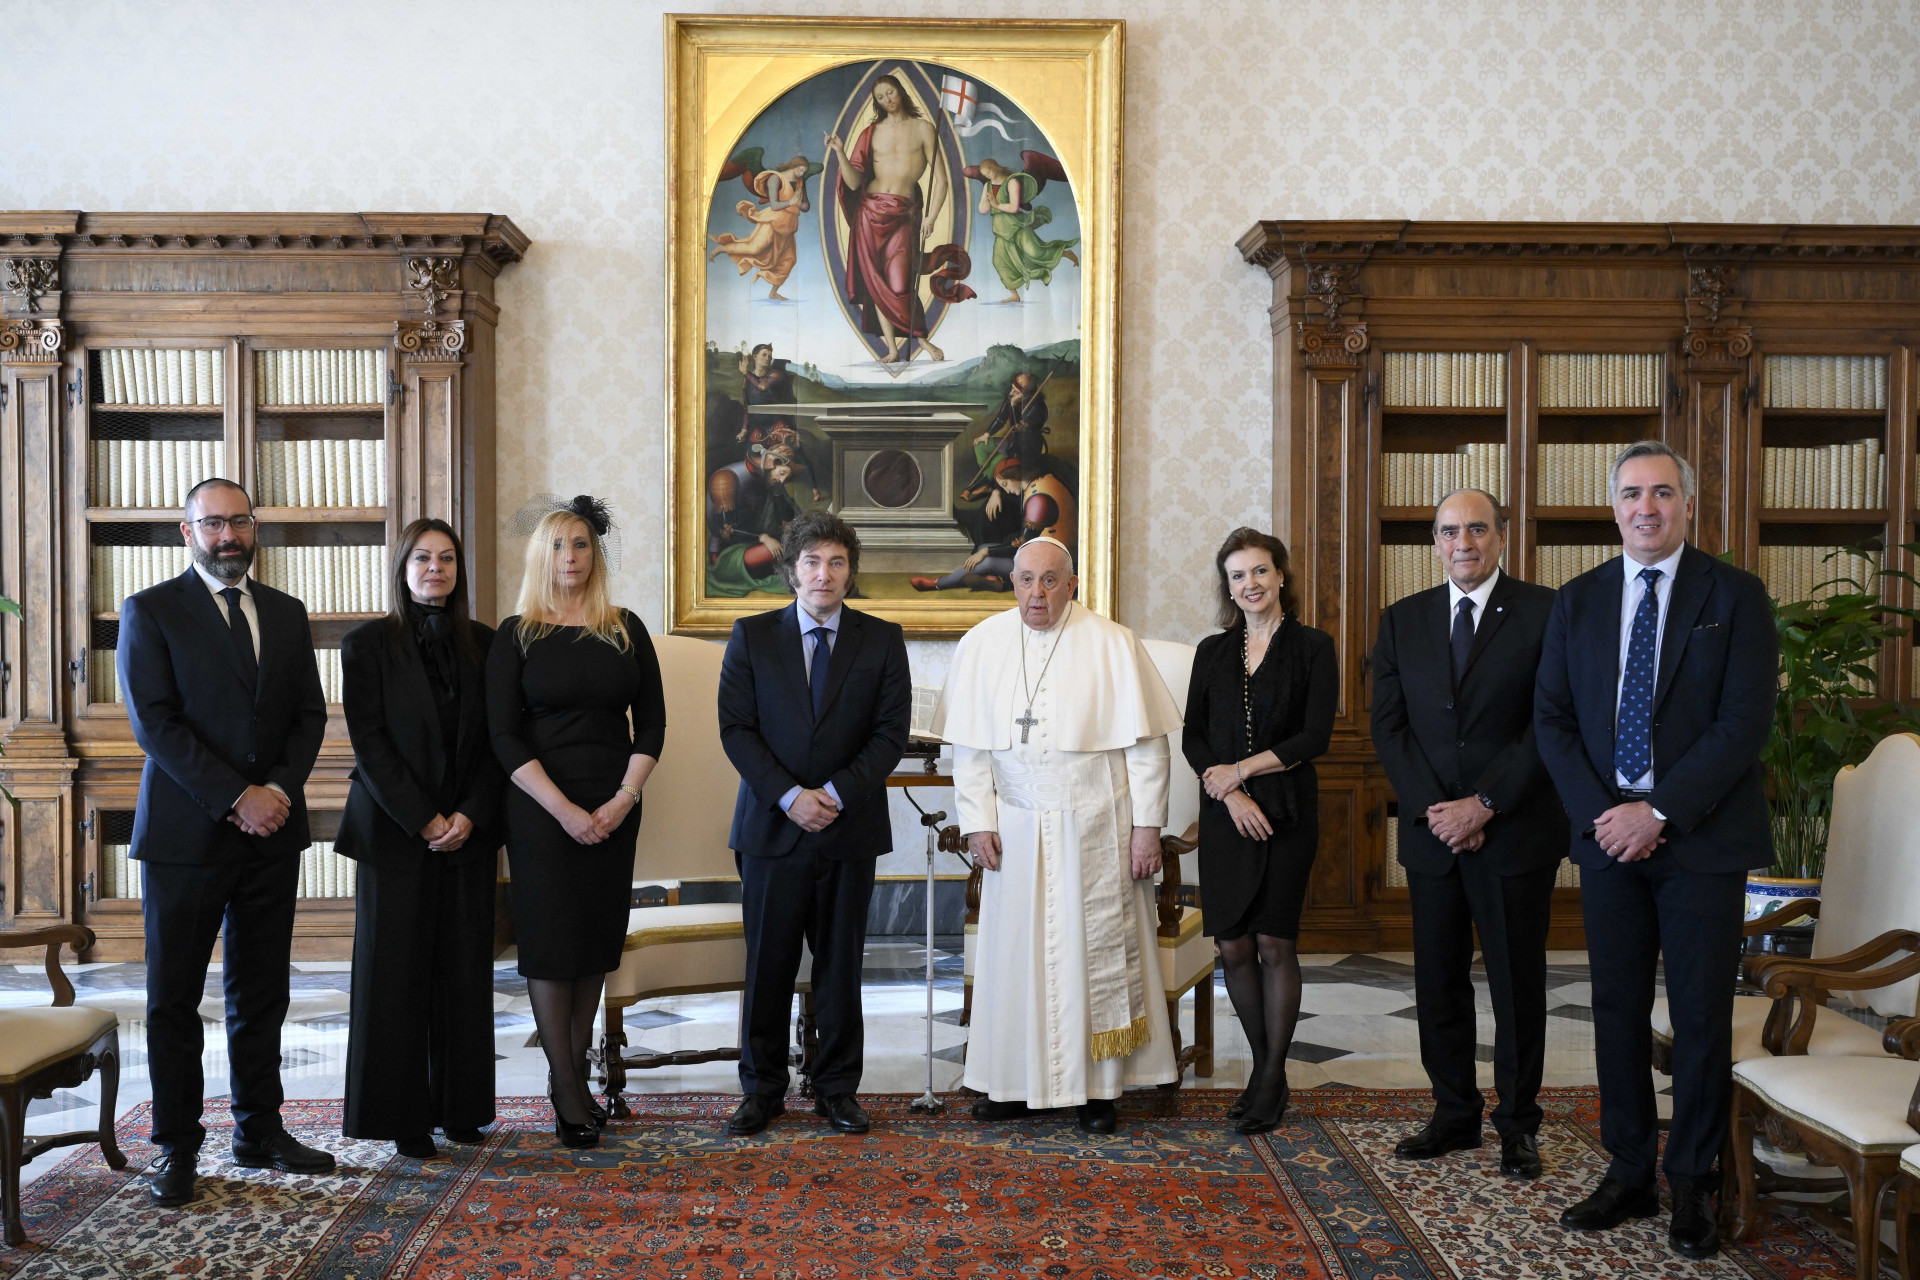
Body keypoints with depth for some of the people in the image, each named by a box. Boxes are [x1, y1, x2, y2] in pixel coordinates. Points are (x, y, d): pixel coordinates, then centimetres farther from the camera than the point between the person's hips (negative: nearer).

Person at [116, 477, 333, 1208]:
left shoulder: (286, 613, 13)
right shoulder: (149, 611, -1)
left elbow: (310, 714, 10)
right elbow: (154, 722, -10)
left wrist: (280, 789, -8)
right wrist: (237, 797, -16)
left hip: (272, 831, 4)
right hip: (186, 832, -4)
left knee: (261, 995, 11)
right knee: (174, 1000, 3)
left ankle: (259, 1132, 21)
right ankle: (176, 1149, 13)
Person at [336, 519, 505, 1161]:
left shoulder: (482, 643, 8)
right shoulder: (367, 643, -1)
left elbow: (494, 740, 5)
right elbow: (369, 742, -7)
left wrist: (470, 815, -8)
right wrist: (423, 820, -13)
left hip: (468, 833, 3)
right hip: (395, 832, -3)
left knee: (465, 972, 5)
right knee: (396, 973, 1)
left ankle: (460, 1106, 16)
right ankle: (404, 1115, 10)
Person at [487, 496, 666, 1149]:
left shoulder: (626, 630, 6)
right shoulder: (517, 635, 0)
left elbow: (651, 723, 5)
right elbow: (505, 736, -5)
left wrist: (622, 800, -8)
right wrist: (564, 808, -14)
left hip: (613, 809, 3)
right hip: (541, 808, -2)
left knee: (597, 937, 7)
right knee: (550, 939, -1)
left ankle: (575, 1074, 18)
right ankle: (567, 1093, 6)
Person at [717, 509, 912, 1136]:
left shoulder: (882, 640, 5)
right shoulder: (752, 636, 4)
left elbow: (891, 732, 0)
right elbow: (736, 728, -1)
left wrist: (836, 793, -12)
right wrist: (789, 796, -13)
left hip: (850, 827, 1)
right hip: (773, 827, 0)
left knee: (841, 966, 7)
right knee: (768, 964, 4)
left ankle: (838, 1090, 18)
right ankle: (763, 1089, 17)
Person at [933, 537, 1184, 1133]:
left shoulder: (1113, 645, -6)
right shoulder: (982, 646, 1)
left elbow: (1146, 742, -5)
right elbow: (970, 745, 4)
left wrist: (1147, 825, -8)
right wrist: (978, 821, -1)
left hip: (1096, 826, -2)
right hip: (1017, 827, 2)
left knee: (1096, 949, 4)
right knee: (1016, 950, 6)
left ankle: (1098, 1085, 15)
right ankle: (1020, 1082, 18)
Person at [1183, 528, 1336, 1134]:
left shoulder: (1312, 647, 1)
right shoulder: (1212, 652, 11)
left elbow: (1315, 736, -7)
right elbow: (1192, 738, 6)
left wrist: (1242, 769, -9)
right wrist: (1231, 795, -8)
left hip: (1287, 811, -3)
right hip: (1224, 813, 3)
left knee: (1274, 944, -3)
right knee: (1233, 946, 2)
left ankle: (1273, 1076, 9)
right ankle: (1263, 1067, 19)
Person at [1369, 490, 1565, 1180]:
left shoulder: (1545, 613, -3)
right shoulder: (1403, 621, 9)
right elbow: (1388, 726, 5)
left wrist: (1484, 805, -14)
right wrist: (1432, 809, -8)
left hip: (1516, 831, -3)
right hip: (1431, 832, 3)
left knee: (1518, 983, 5)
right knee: (1438, 982, 9)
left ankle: (1518, 1122, 18)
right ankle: (1455, 1115, 22)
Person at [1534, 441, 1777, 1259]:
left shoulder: (1735, 596, -2)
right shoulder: (1578, 601, 8)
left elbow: (1745, 723, -10)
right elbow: (1552, 720, 6)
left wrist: (1660, 811, -15)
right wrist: (1599, 813, -8)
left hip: (1702, 839, -3)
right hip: (1607, 832, 3)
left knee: (1701, 1016, 4)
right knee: (1618, 1009, 8)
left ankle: (1692, 1187, 15)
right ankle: (1628, 1175, 19)